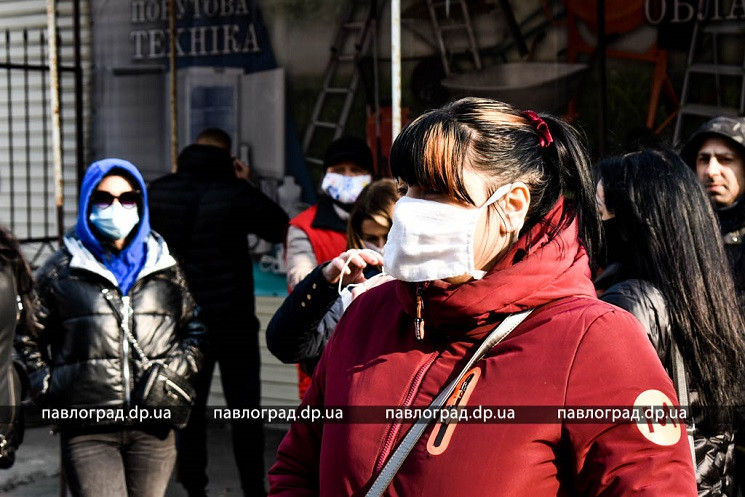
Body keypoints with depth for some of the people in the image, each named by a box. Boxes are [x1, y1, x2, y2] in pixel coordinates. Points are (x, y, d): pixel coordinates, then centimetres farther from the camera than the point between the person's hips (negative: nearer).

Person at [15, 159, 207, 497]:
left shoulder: (164, 268, 13)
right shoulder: (61, 270, 6)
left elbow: (195, 330, 19)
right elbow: (30, 339, 13)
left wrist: (175, 373, 4)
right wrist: (47, 390, 3)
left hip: (153, 429, 3)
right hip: (87, 432, -2)